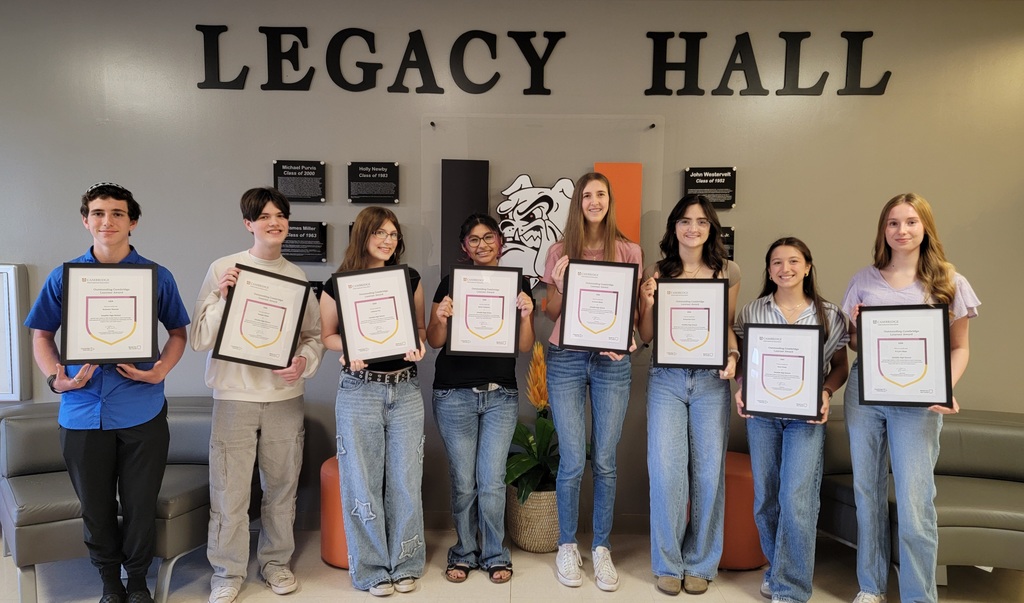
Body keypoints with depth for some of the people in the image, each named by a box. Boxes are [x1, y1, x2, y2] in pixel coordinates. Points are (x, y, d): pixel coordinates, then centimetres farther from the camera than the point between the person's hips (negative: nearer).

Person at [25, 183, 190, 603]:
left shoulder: (157, 277, 1)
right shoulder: (63, 277, 4)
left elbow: (178, 331, 8)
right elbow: (41, 335, 11)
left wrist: (160, 370, -10)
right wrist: (56, 378, -6)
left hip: (142, 413, -1)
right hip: (82, 414, 1)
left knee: (140, 506, 9)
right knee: (96, 509, 14)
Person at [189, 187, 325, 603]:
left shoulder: (296, 275, 5)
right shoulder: (222, 270, -3)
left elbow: (314, 335, 9)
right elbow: (199, 339, -4)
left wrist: (305, 362, -10)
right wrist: (222, 299, -18)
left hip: (285, 396, 3)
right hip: (235, 394, -2)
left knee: (282, 486, 13)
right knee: (229, 490, 3)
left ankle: (276, 561, 33)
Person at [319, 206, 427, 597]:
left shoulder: (409, 279, 5)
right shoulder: (339, 284, -2)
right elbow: (326, 336, 4)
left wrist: (418, 345, -9)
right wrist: (349, 349, -16)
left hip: (405, 390, 2)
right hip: (360, 392, -2)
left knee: (405, 480, 8)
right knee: (363, 482, 5)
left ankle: (405, 565, 24)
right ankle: (371, 569, 21)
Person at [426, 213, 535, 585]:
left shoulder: (518, 282, 5)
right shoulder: (451, 282, 3)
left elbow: (525, 347, 2)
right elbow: (434, 341, 0)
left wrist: (526, 315, -17)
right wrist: (440, 317, -21)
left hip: (500, 395, 0)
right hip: (454, 396, 0)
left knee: (492, 482, 2)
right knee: (463, 482, 7)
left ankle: (495, 555, 21)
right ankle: (464, 553, 26)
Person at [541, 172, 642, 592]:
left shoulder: (629, 251, 5)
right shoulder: (560, 251, 5)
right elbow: (550, 313, 6)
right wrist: (559, 285, -13)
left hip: (611, 362, 1)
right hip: (566, 360, 0)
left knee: (605, 461, 5)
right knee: (573, 461, 1)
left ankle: (601, 548, 21)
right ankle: (567, 546, 20)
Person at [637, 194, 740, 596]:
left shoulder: (728, 272, 5)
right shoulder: (656, 272, 3)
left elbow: (729, 326, 10)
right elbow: (646, 337, 5)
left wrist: (733, 356, -9)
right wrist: (647, 303, -12)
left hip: (711, 381, 1)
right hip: (666, 379, 0)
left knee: (708, 470, 5)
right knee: (666, 470, -3)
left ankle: (701, 563, 21)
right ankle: (669, 563, 15)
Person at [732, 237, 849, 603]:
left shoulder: (830, 315, 3)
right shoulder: (752, 312, 5)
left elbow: (840, 366, 7)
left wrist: (826, 392, -11)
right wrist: (741, 388, -9)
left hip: (807, 415, -2)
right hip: (761, 412, 2)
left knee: (796, 498, -9)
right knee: (765, 496, 9)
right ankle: (776, 567, 30)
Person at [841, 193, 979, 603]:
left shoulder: (949, 283, 1)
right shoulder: (864, 280, 6)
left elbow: (959, 347, 3)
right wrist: (855, 330, -10)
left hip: (917, 400, -2)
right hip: (863, 394, 3)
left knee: (914, 503, -5)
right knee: (866, 492, 10)